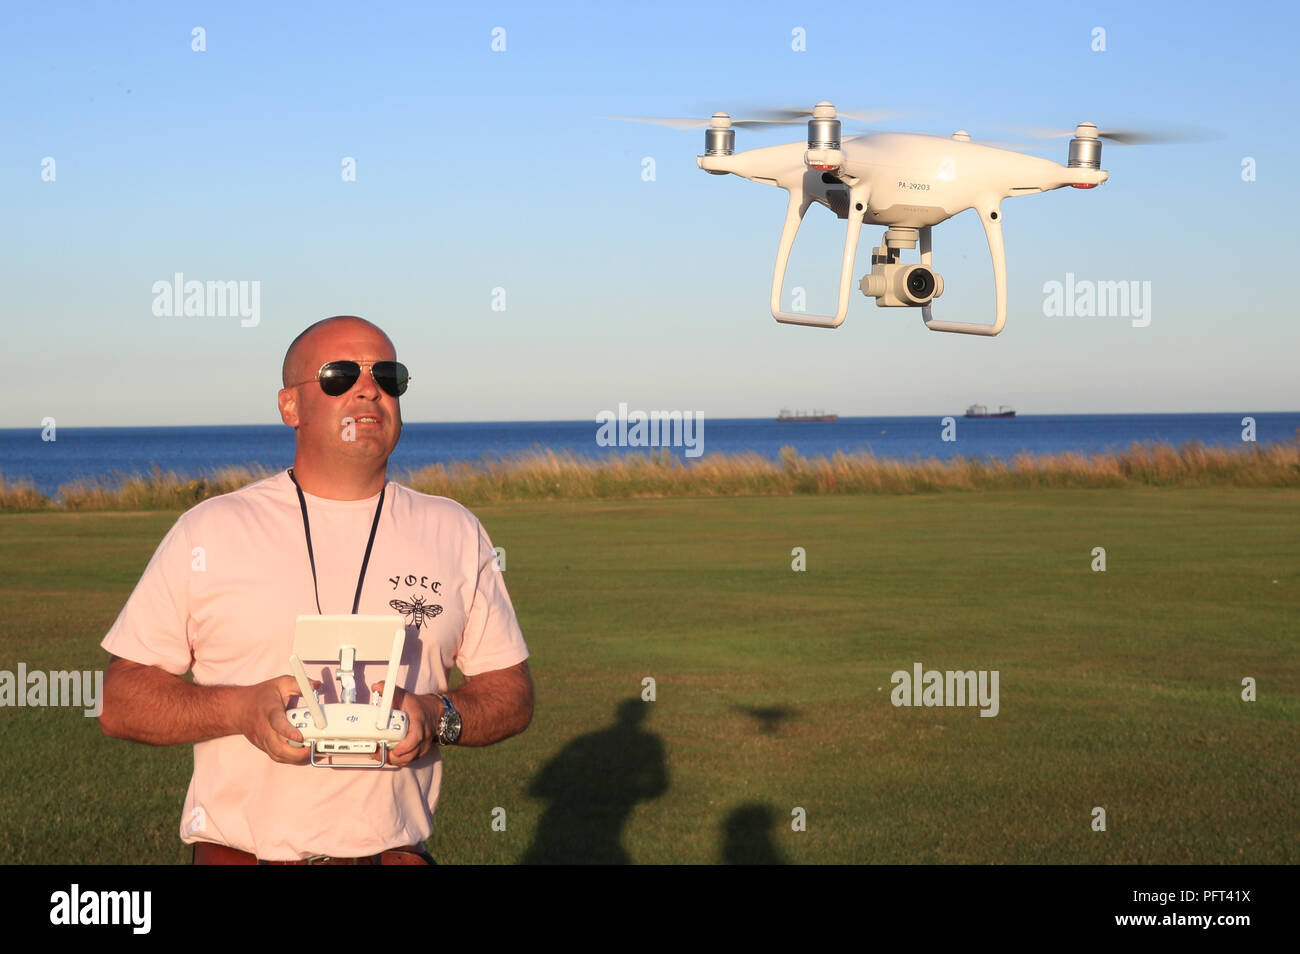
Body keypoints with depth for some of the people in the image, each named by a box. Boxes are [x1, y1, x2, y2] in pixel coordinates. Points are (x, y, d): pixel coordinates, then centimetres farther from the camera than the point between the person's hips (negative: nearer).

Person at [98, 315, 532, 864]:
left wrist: (438, 716, -11)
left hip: (394, 850, 1)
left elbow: (512, 694, 10)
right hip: (238, 851, -1)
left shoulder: (456, 534, 8)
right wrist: (240, 709, -16)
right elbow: (120, 703, 1)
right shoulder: (209, 531, 2)